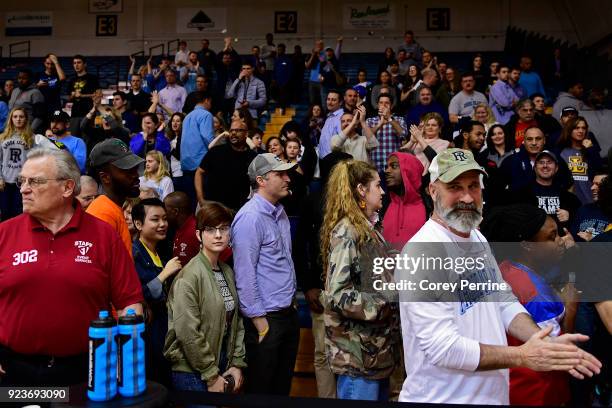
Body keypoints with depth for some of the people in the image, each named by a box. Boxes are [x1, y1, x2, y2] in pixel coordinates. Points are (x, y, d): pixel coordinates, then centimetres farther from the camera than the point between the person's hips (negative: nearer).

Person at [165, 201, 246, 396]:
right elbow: (187, 333, -21)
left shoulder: (227, 272, 5)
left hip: (223, 362, 7)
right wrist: (211, 376, -15)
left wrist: (237, 363, 0)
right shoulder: (190, 275, -18)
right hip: (193, 372, -7)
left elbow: (236, 321, 8)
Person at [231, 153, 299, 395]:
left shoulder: (279, 212, 9)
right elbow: (245, 274, -19)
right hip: (266, 318, -8)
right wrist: (259, 321, -17)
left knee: (283, 386, 20)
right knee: (261, 390, 9)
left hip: (288, 313, 8)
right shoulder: (250, 217, -18)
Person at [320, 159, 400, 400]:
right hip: (358, 353, -9)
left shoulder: (368, 229, 13)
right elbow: (338, 295, -23)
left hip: (377, 348, 9)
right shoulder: (346, 232, -16)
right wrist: (389, 302, -18)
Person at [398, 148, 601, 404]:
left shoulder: (477, 239, 6)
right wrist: (522, 357, -19)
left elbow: (504, 302, 9)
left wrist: (547, 343, -7)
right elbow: (442, 349, -27)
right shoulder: (423, 251, -24)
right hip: (441, 398, -8)